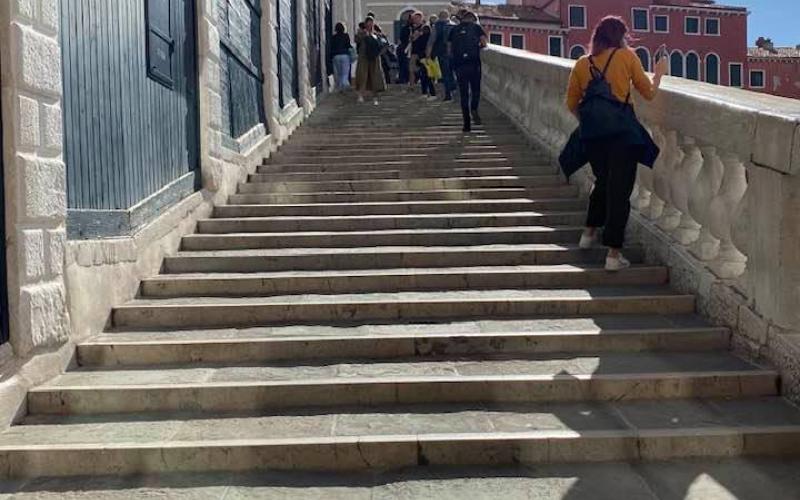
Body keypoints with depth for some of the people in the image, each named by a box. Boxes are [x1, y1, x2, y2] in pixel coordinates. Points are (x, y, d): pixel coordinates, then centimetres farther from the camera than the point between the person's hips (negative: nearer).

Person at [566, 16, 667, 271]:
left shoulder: (582, 63, 11)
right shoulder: (627, 56, 3)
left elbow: (572, 103, 11)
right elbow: (649, 92, 8)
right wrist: (659, 72, 25)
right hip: (622, 131, -4)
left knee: (602, 182, 26)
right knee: (619, 189, 0)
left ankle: (589, 233, 33)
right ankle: (613, 253, -1)